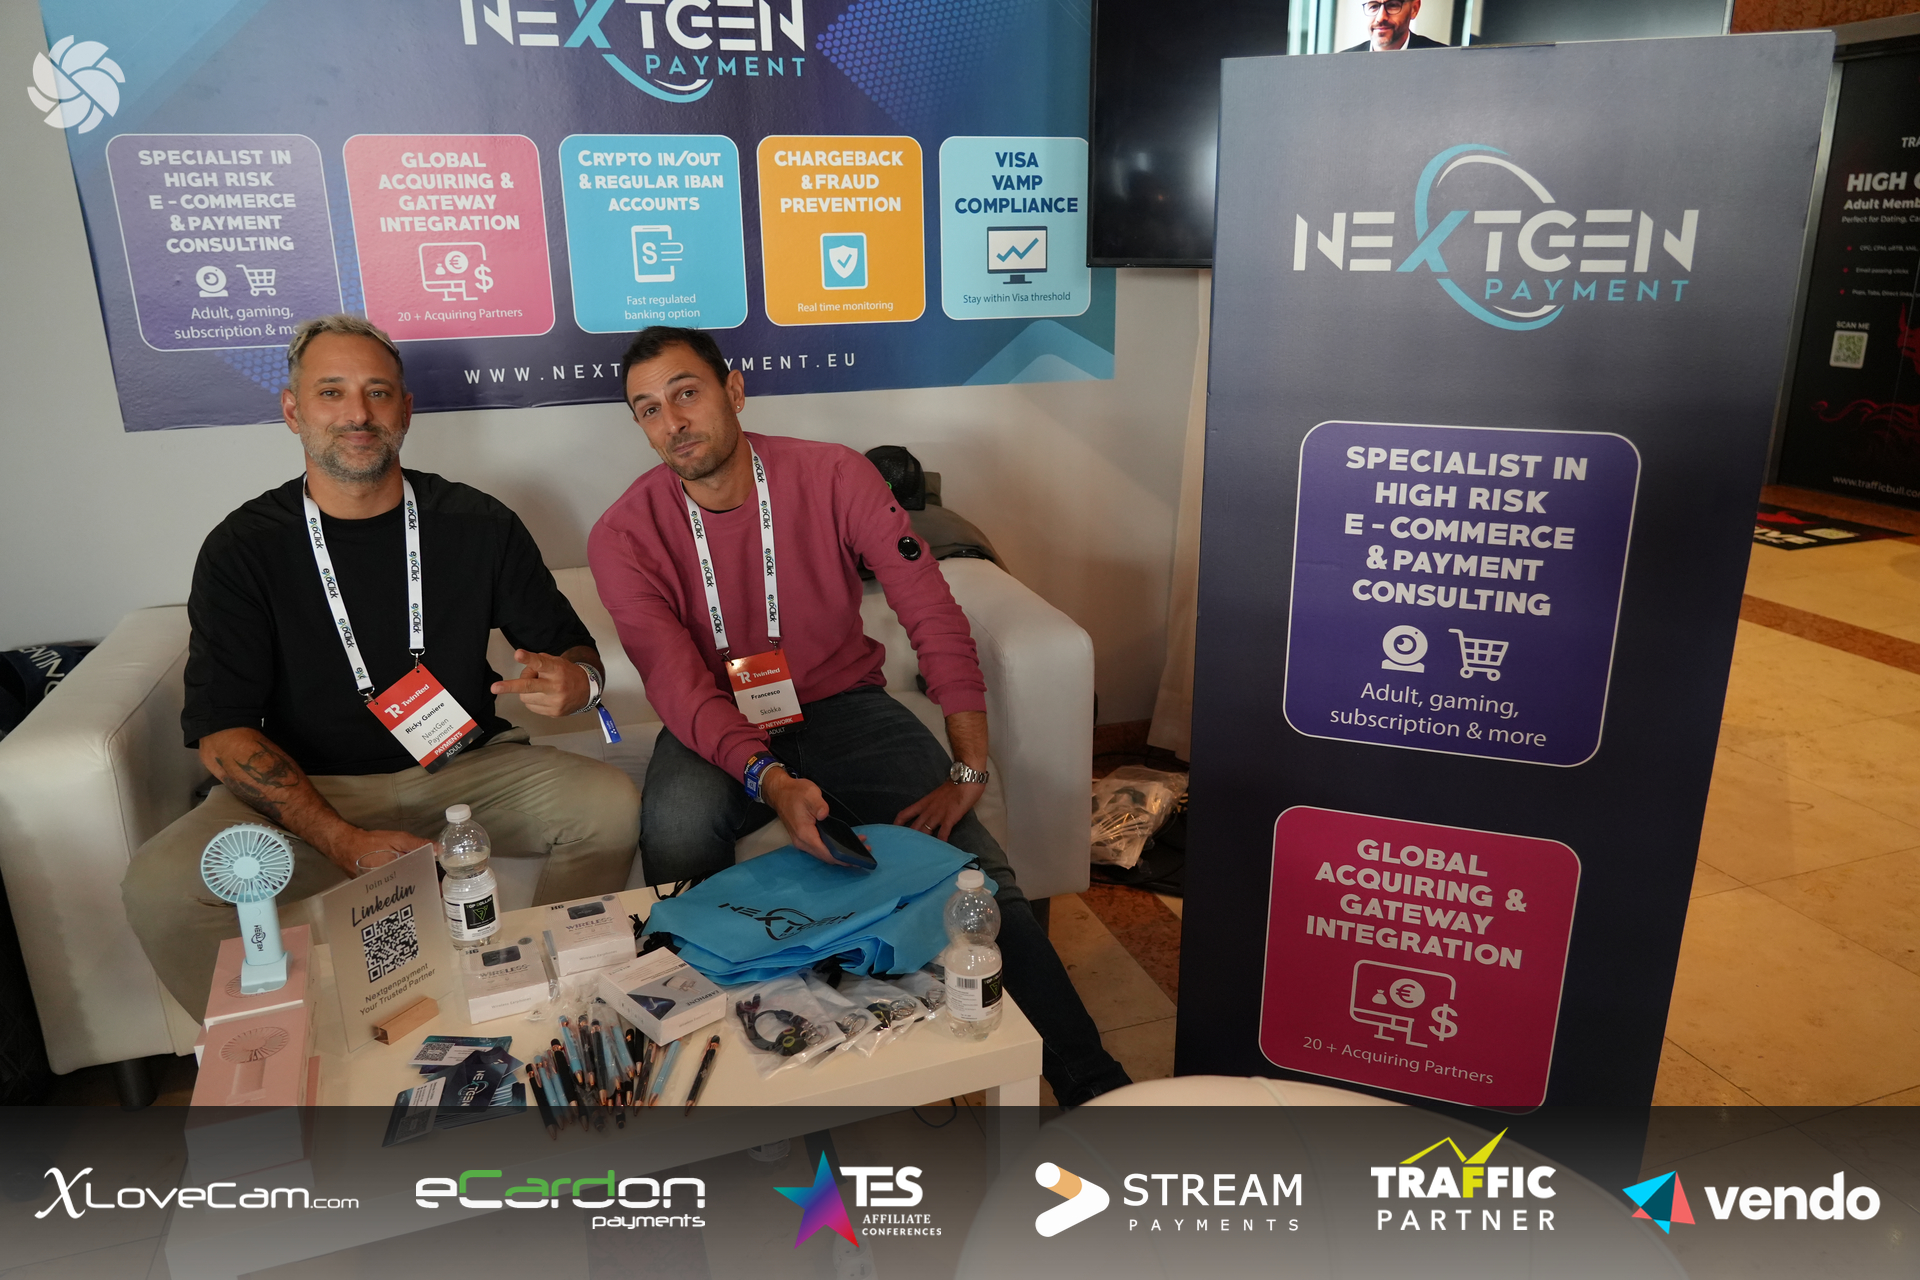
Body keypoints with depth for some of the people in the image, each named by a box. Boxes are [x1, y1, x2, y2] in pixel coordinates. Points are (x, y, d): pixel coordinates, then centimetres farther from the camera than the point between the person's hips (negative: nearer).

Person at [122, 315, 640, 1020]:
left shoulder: (476, 524, 0)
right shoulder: (241, 549, -2)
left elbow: (570, 644, 9)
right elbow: (222, 730, -8)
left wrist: (575, 679, -20)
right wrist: (342, 840, -24)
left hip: (465, 770, 1)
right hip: (307, 791, 0)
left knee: (610, 803, -24)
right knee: (160, 886, -27)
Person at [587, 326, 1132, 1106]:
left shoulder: (832, 476, -12)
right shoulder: (624, 536, -10)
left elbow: (935, 617, -14)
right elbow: (678, 685, -19)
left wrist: (968, 771, -20)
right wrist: (770, 781, -38)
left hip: (840, 704, 0)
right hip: (720, 726, 1)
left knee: (972, 867, -17)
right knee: (676, 831, -33)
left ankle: (1089, 1082, -2)